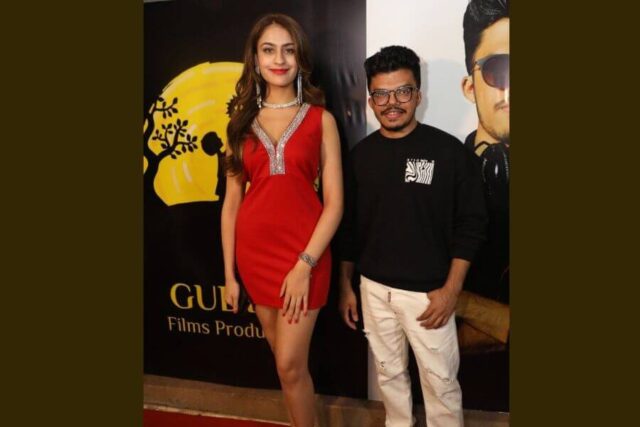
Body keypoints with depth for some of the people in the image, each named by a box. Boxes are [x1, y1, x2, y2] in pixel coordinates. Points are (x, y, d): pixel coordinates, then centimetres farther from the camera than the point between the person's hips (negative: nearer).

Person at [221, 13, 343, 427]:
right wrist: (229, 273, 5)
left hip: (304, 253, -3)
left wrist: (304, 265, -14)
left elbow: (334, 202, -6)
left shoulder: (321, 119, -1)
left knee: (290, 365, -2)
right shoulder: (242, 122, 7)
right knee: (287, 361, 14)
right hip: (255, 253, 3)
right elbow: (231, 201, 6)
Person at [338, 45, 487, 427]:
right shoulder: (361, 154, 2)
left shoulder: (449, 151, -8)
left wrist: (451, 290, -12)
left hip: (428, 292, -3)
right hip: (374, 289, 4)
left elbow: (471, 224, -7)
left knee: (440, 381, 6)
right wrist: (346, 285, 10)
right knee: (389, 373, 18)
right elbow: (350, 224, 9)